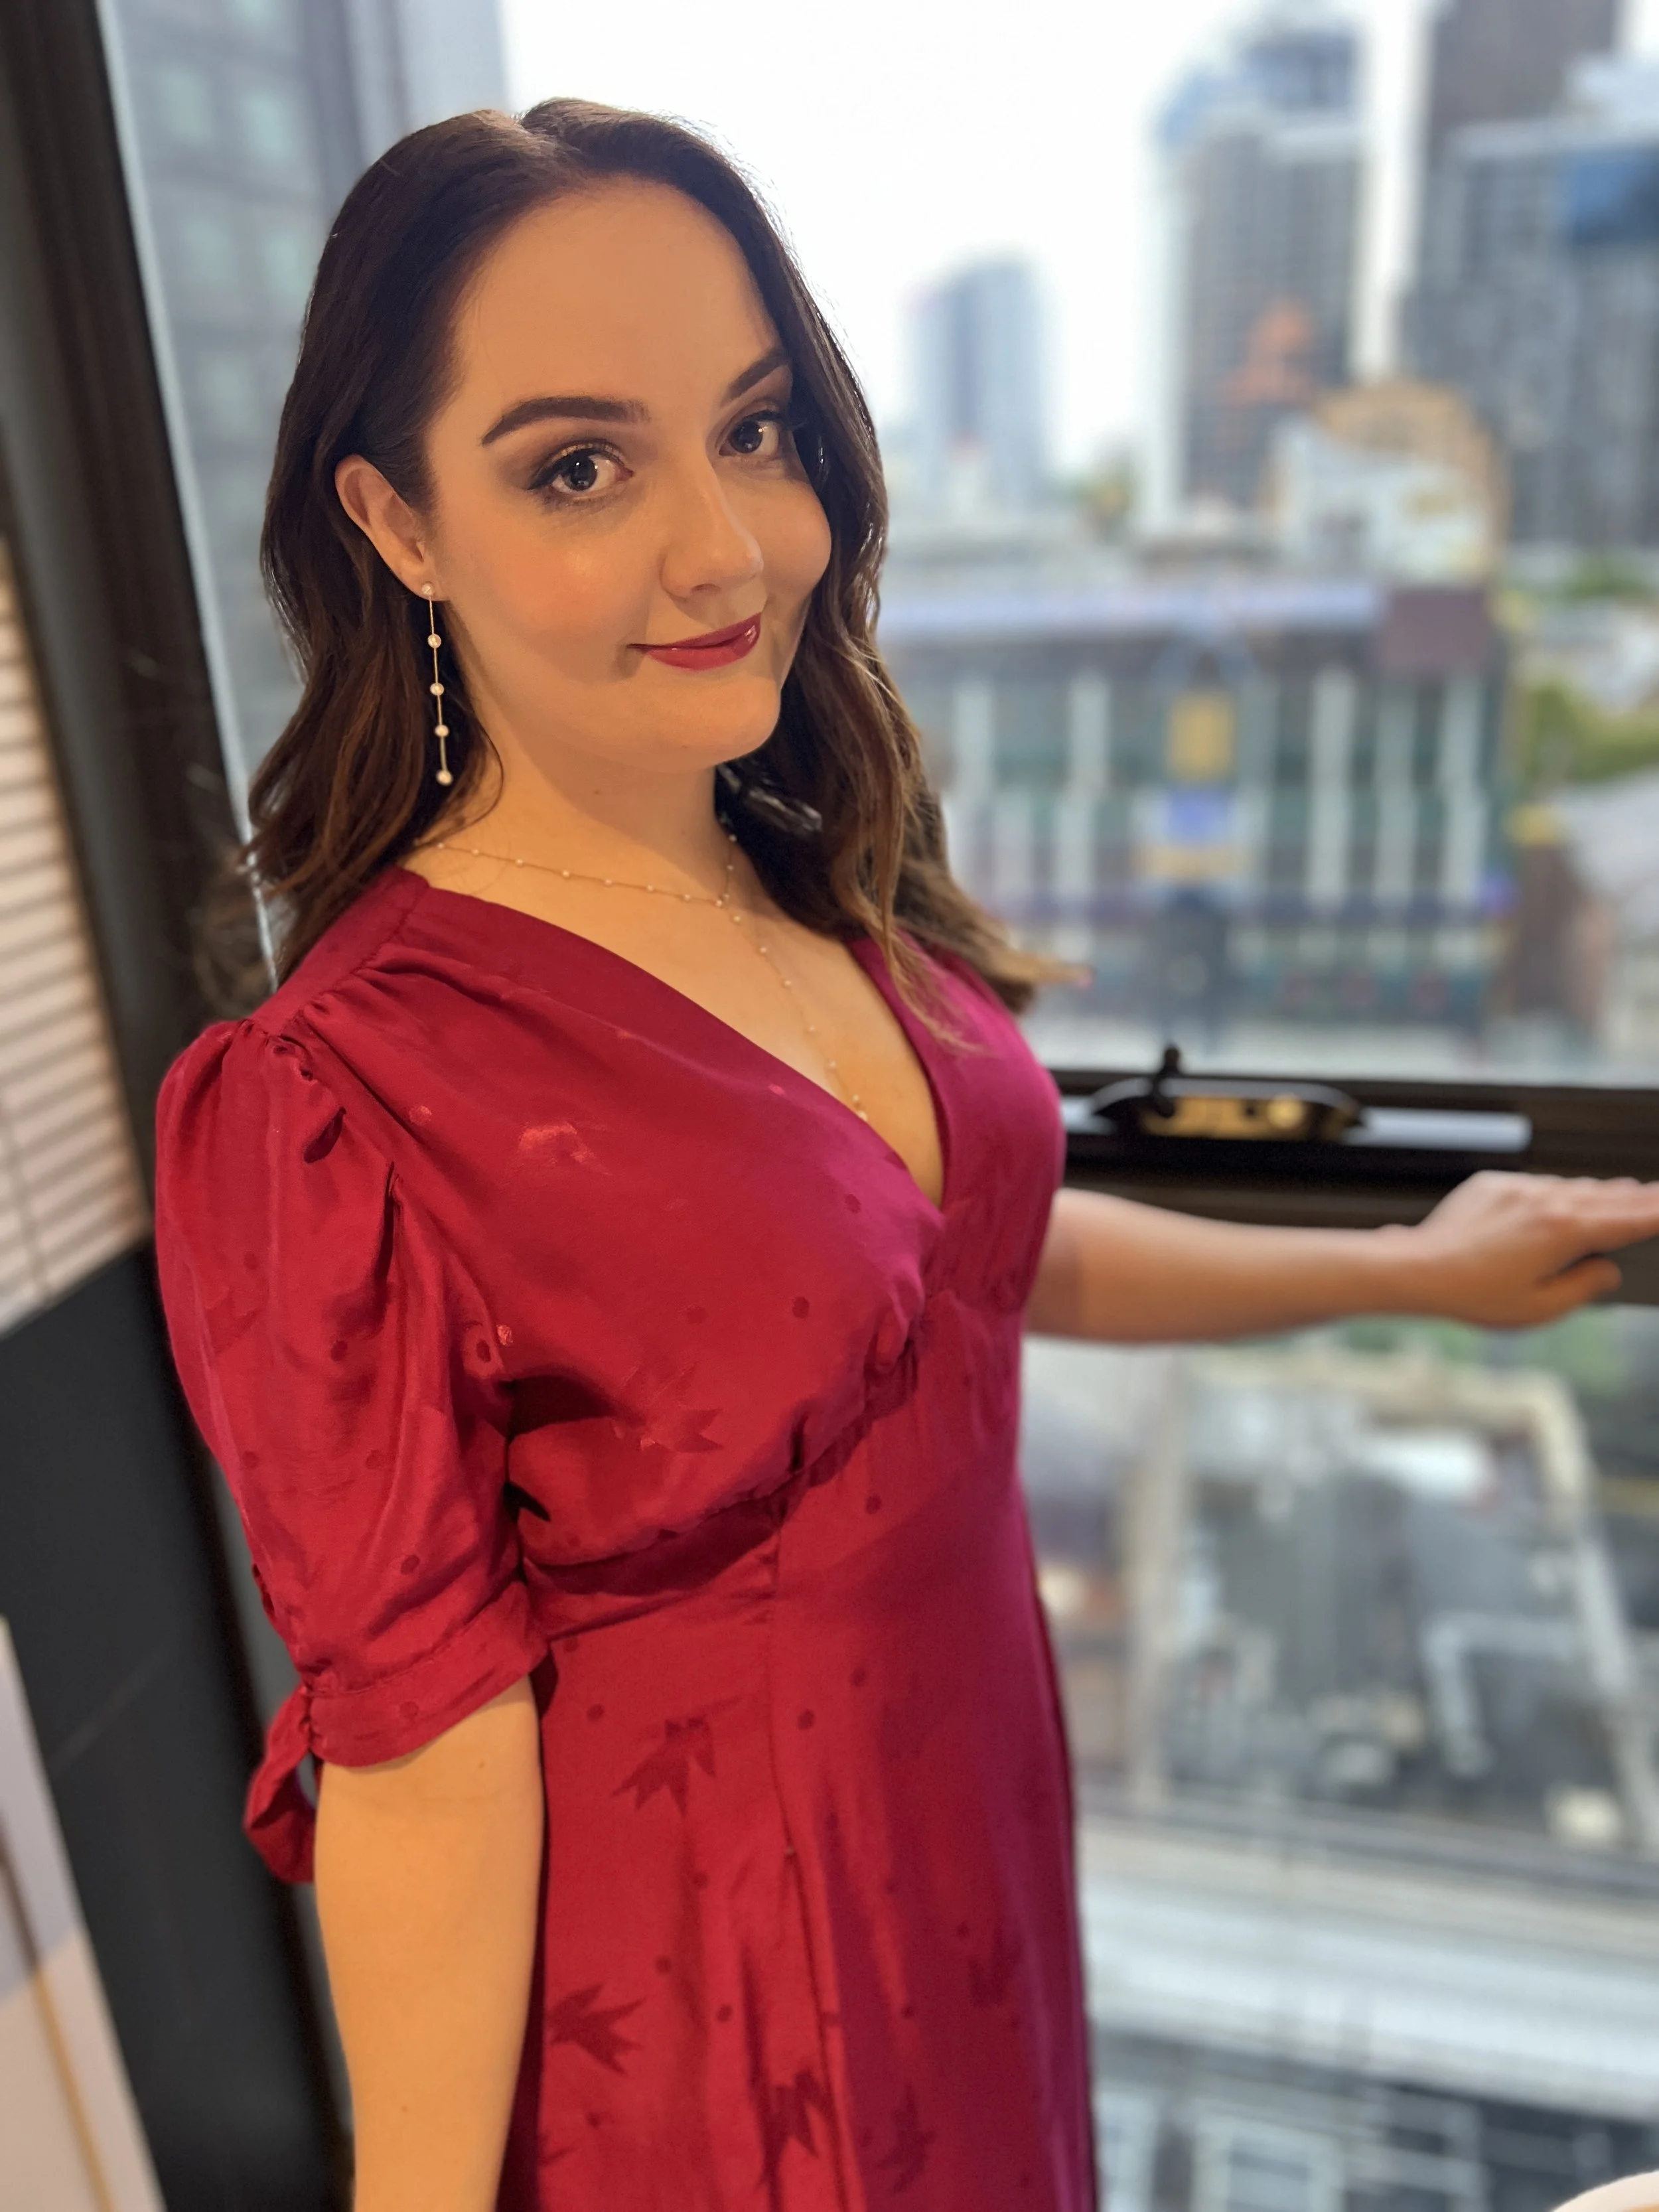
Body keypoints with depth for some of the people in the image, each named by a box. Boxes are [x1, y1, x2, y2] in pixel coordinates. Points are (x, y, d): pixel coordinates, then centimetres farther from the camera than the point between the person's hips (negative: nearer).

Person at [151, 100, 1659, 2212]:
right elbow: (421, 1760, -21)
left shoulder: (831, 892, -7)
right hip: (695, 1945, -6)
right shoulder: (342, 1100, -28)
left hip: (975, 1801, 6)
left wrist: (1414, 1270, 13)